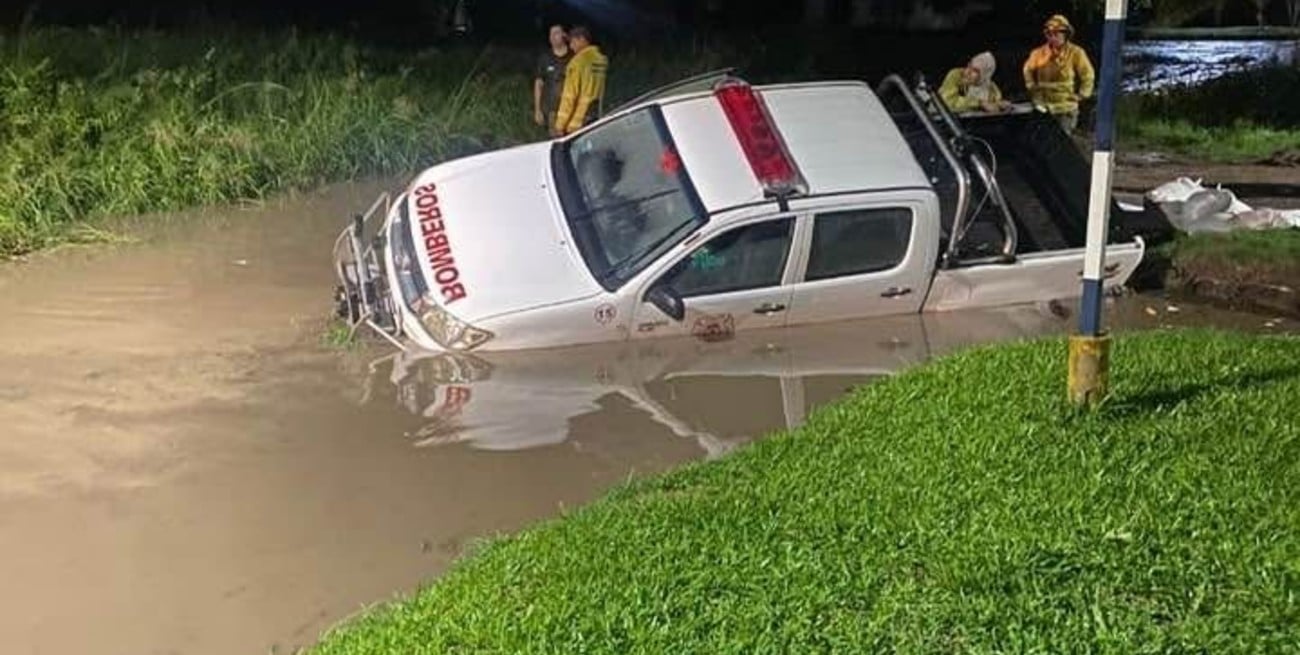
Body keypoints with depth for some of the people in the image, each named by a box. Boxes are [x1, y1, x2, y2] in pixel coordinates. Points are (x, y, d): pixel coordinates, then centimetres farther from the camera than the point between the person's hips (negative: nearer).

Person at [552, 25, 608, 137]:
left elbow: (570, 96, -14)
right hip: (594, 120, 7)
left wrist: (560, 125, -11)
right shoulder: (602, 60, 8)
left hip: (576, 123, -7)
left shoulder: (579, 61, -13)